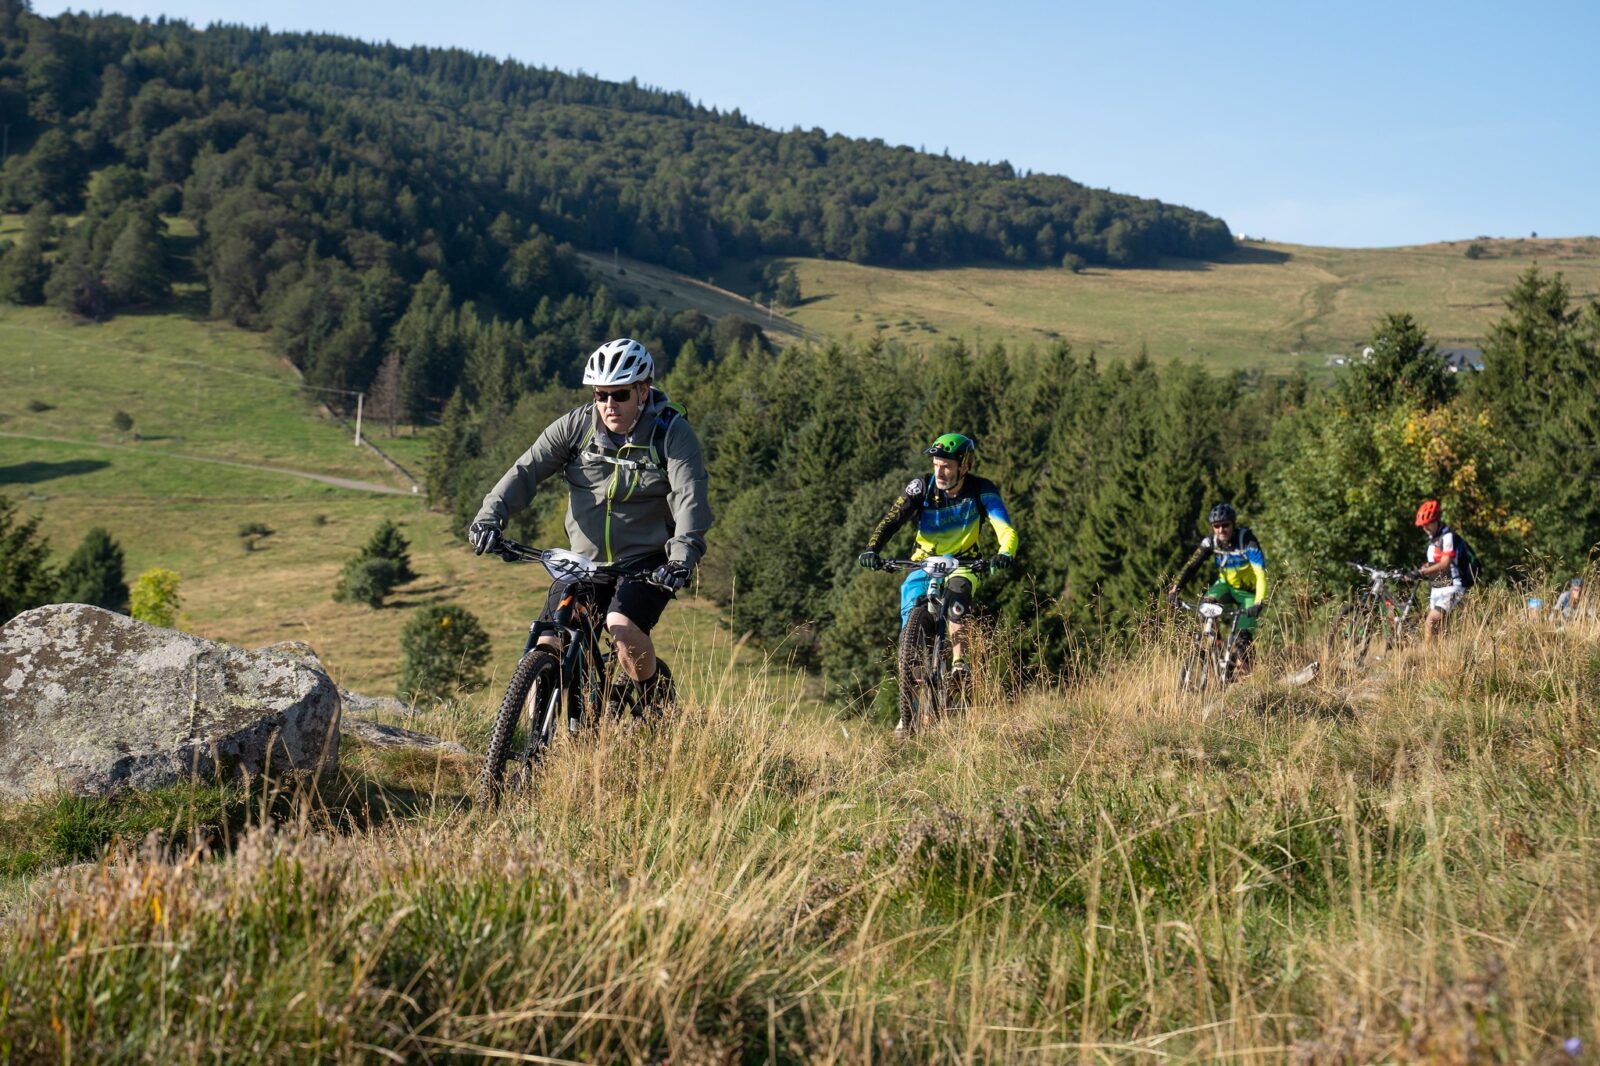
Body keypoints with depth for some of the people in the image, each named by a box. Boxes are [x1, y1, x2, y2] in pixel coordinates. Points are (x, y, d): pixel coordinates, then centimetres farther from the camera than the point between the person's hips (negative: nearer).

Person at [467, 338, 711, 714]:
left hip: (646, 563, -3)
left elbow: (689, 497, -22)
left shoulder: (673, 433, -11)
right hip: (584, 560, 3)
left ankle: (658, 706, -3)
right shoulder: (576, 425, -3)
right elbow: (527, 470, -7)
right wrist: (490, 515, -23)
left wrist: (683, 556, -38)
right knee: (549, 646, -9)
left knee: (622, 626, -29)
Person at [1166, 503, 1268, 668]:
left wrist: (1259, 603, -48)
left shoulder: (1247, 540, -28)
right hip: (1226, 584, 3)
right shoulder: (1210, 542, -17)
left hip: (1248, 592, -3)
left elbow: (1260, 572, -36)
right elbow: (1191, 565, -19)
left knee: (1243, 637, -11)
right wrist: (1175, 588, -34)